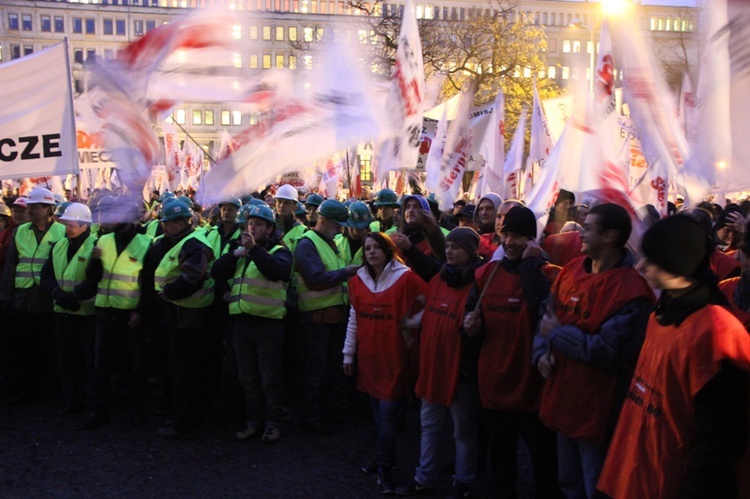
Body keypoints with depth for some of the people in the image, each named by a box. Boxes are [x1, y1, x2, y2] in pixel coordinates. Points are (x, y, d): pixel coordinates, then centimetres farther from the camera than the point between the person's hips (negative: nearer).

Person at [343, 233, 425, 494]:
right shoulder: (358, 280, 7)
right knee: (377, 408, 12)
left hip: (395, 355, -5)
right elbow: (354, 319, 12)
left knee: (389, 411, -4)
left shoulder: (406, 278, -10)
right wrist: (348, 353, 13)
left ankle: (385, 467, 8)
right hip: (368, 356, 5)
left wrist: (411, 324, -13)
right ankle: (386, 456, 29)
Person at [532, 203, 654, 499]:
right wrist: (542, 351, -6)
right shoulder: (572, 269, 3)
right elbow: (547, 314, 12)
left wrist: (557, 333, -16)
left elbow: (608, 352, -26)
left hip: (597, 409, -8)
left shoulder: (631, 291, -21)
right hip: (563, 397, 8)